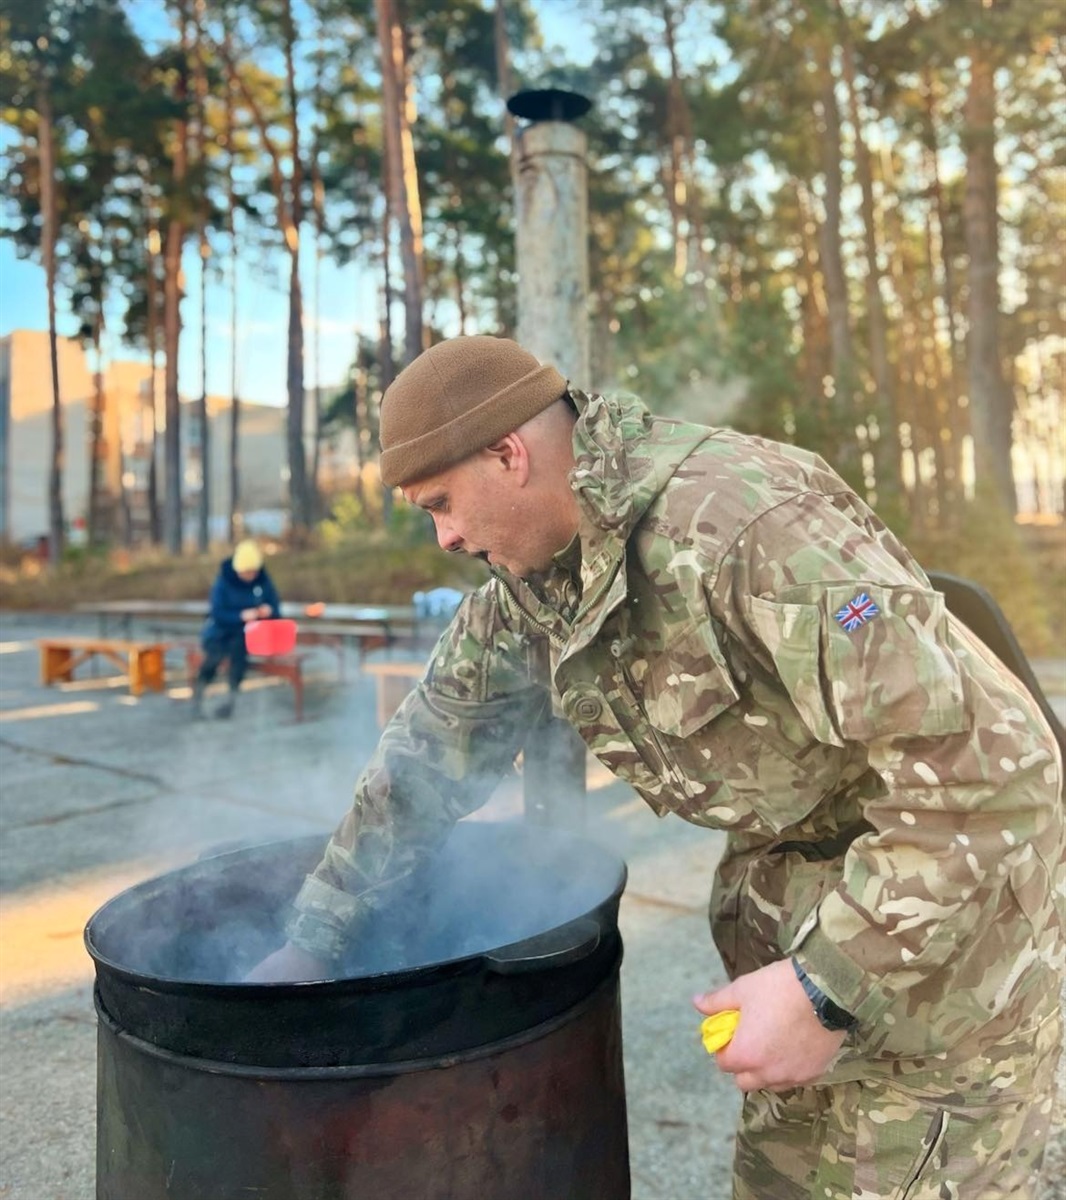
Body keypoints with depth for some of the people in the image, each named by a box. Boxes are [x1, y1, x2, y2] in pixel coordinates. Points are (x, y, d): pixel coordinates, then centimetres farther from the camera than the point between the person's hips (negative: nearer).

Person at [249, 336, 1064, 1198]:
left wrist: (826, 989, -27)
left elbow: (980, 765, -31)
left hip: (943, 902, -7)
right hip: (791, 888, 7)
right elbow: (432, 748, 5)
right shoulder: (528, 581, -4)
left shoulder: (741, 520, -32)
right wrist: (316, 934, 8)